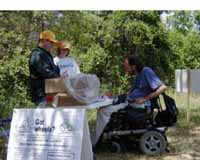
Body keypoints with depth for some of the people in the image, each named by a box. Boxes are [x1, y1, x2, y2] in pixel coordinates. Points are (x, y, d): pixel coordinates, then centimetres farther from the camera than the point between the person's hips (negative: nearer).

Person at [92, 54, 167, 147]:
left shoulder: (147, 72, -12)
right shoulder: (139, 74, 16)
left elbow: (163, 87, -21)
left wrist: (145, 98, -22)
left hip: (137, 104, -10)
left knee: (104, 111, -16)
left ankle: (93, 143, -8)